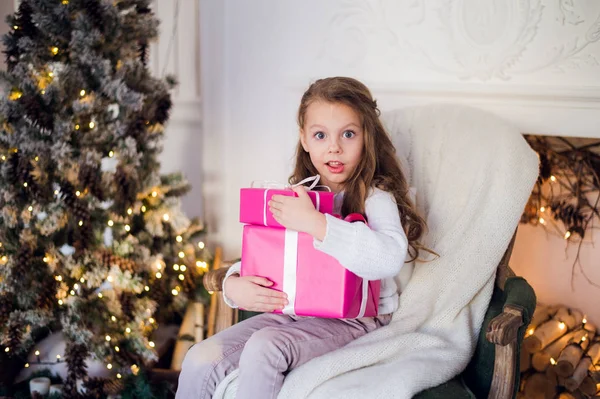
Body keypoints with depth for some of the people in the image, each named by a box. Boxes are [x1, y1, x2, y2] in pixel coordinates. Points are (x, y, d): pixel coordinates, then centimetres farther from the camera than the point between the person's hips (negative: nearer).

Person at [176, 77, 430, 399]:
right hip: (293, 311, 6)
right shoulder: (297, 197, 10)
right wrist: (234, 285, -11)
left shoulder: (376, 199, -11)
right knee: (201, 360, -10)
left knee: (264, 347, -31)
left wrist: (314, 223, -35)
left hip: (353, 320, -6)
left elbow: (390, 257, -32)